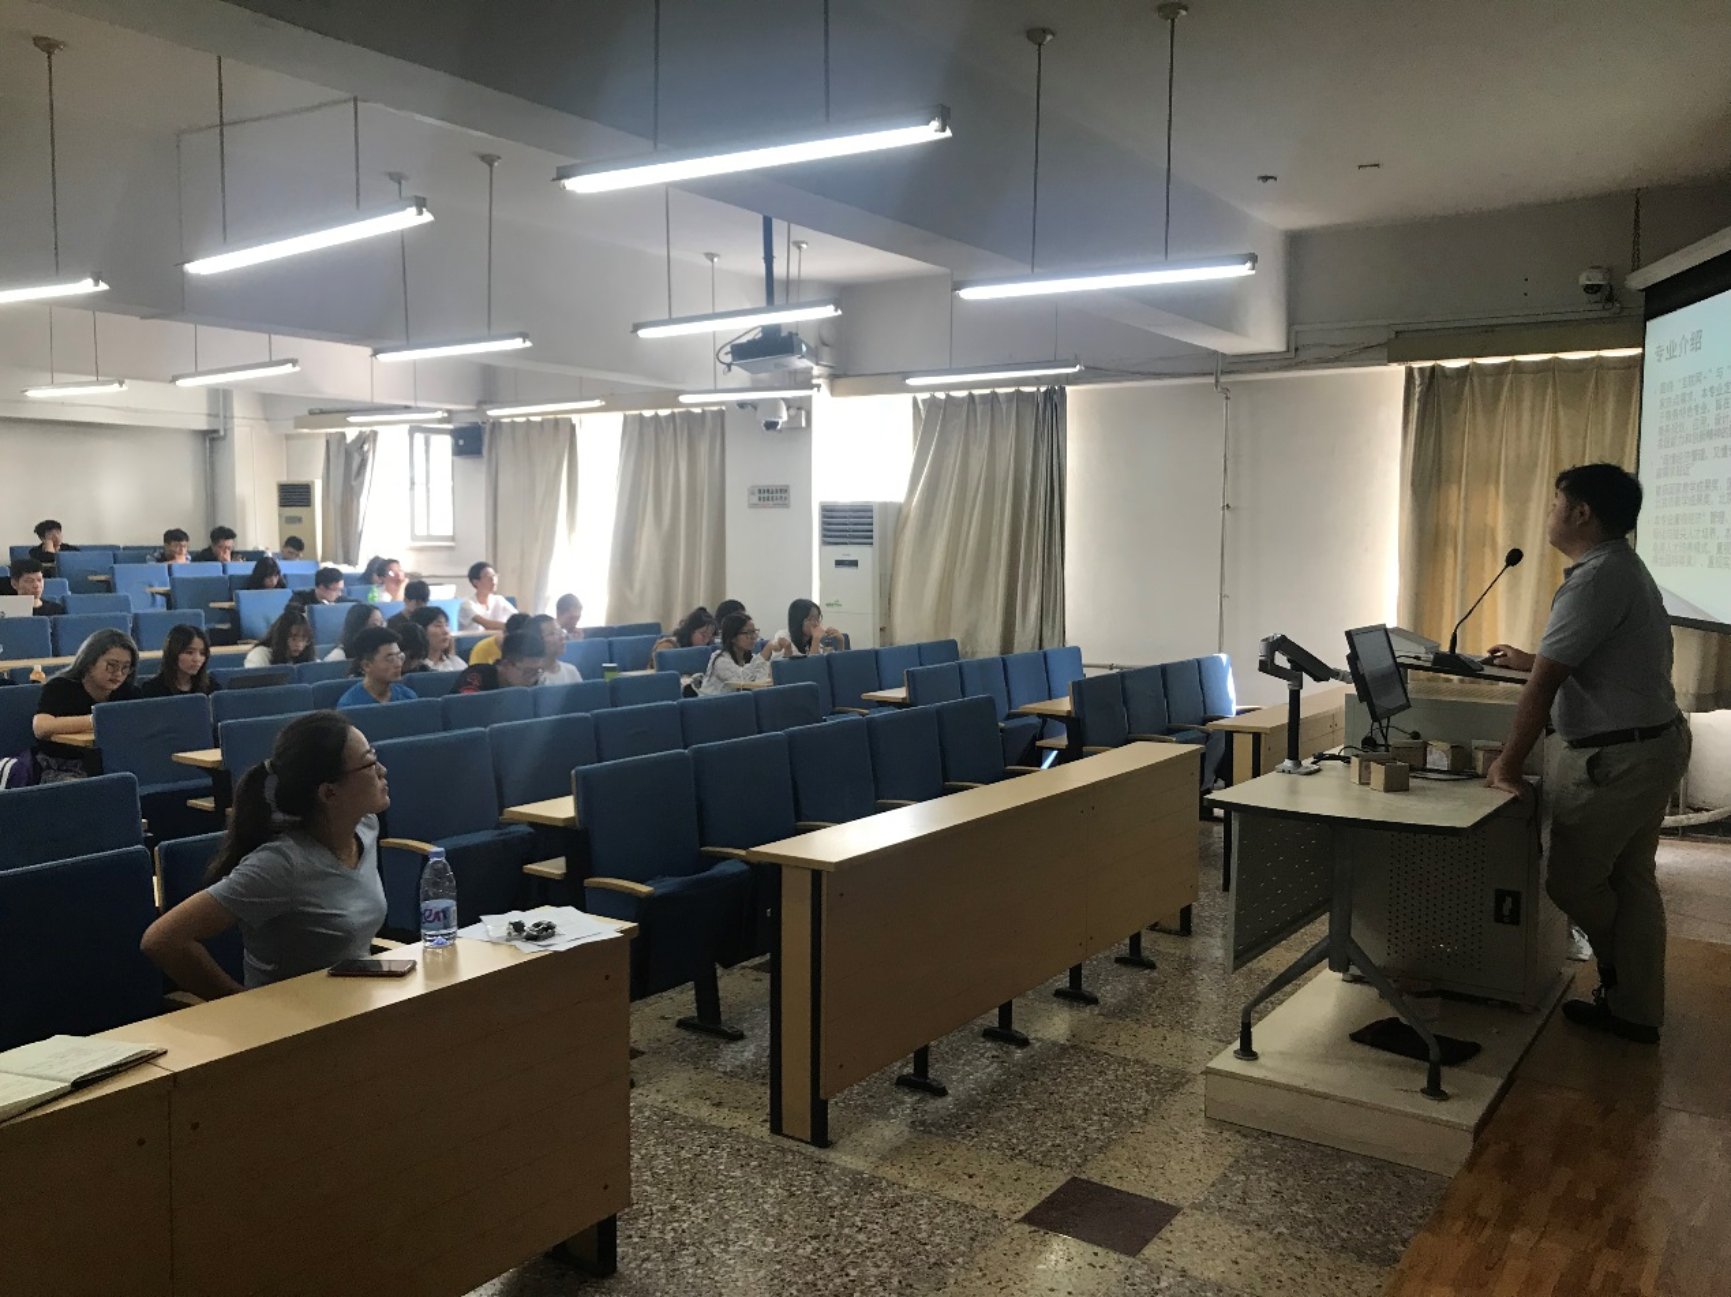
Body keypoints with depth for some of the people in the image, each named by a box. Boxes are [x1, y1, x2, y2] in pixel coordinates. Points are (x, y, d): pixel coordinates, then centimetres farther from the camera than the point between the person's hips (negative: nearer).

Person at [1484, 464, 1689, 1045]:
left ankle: (1623, 985, 27)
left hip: (1617, 758, -10)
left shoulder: (1596, 578, -21)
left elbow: (1544, 684, -23)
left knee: (1570, 878, 4)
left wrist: (1507, 765, -18)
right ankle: (1635, 1009, 25)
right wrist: (1529, 660, 28)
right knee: (1631, 880, 16)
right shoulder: (1623, 567, 12)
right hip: (1653, 742, 10)